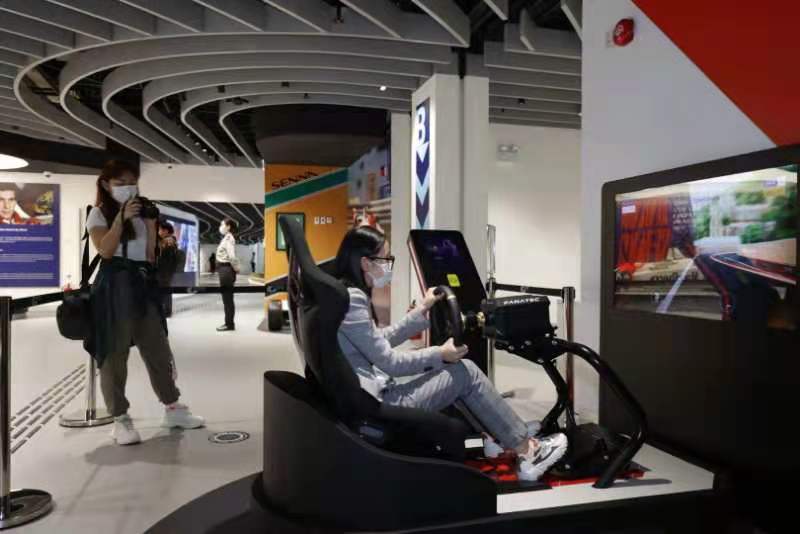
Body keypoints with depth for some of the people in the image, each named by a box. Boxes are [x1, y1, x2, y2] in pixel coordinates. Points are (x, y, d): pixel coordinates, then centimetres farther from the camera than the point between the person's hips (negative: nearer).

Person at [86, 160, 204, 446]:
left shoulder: (141, 213, 16)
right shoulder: (99, 213, 3)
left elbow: (151, 254, 13)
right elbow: (105, 250, -14)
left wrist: (150, 223, 5)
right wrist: (121, 218, -16)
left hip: (143, 283, 5)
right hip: (115, 285, -5)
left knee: (158, 348, 9)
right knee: (115, 353, -2)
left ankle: (173, 410, 19)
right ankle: (120, 419, 7)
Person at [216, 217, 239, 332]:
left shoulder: (228, 239, -16)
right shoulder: (227, 238, 14)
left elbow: (232, 256, -26)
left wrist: (236, 268, -13)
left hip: (226, 270, -10)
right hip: (225, 270, 10)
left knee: (227, 298, -3)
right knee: (227, 298, 13)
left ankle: (229, 324, 4)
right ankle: (229, 323, 20)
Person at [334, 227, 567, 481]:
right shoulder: (351, 299, -21)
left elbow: (381, 340, 16)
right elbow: (388, 362, -19)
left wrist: (422, 310, 18)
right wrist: (440, 354, -8)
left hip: (369, 396, 10)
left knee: (451, 372, 16)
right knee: (466, 372, -4)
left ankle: (493, 436, 19)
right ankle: (527, 451, 7)